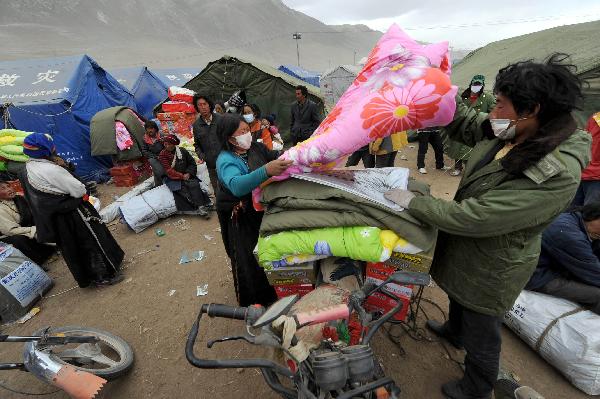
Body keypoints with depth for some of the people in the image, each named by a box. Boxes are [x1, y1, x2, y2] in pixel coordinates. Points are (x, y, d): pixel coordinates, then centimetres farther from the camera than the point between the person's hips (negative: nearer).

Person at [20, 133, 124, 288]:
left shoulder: (25, 171, 5)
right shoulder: (50, 169, -25)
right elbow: (78, 190, -21)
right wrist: (84, 193, 0)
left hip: (53, 220, 9)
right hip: (72, 216, -9)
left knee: (72, 247, 19)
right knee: (92, 242, 5)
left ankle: (88, 276, 35)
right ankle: (104, 276, 15)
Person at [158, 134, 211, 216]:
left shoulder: (182, 151, 6)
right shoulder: (162, 155, -1)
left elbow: (192, 163, 11)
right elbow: (169, 171, -8)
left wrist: (188, 173, -6)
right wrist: (182, 176, -15)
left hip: (186, 175, 2)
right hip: (173, 179, -2)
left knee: (194, 184, -27)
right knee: (182, 189, -30)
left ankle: (201, 206, -37)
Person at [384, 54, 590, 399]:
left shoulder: (558, 175, -34)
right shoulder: (509, 134, -10)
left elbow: (475, 217, -36)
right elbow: (464, 123, 8)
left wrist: (412, 202, -29)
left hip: (492, 268, -8)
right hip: (466, 251, 8)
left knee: (481, 335, 18)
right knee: (457, 297, 35)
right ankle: (455, 331, 67)